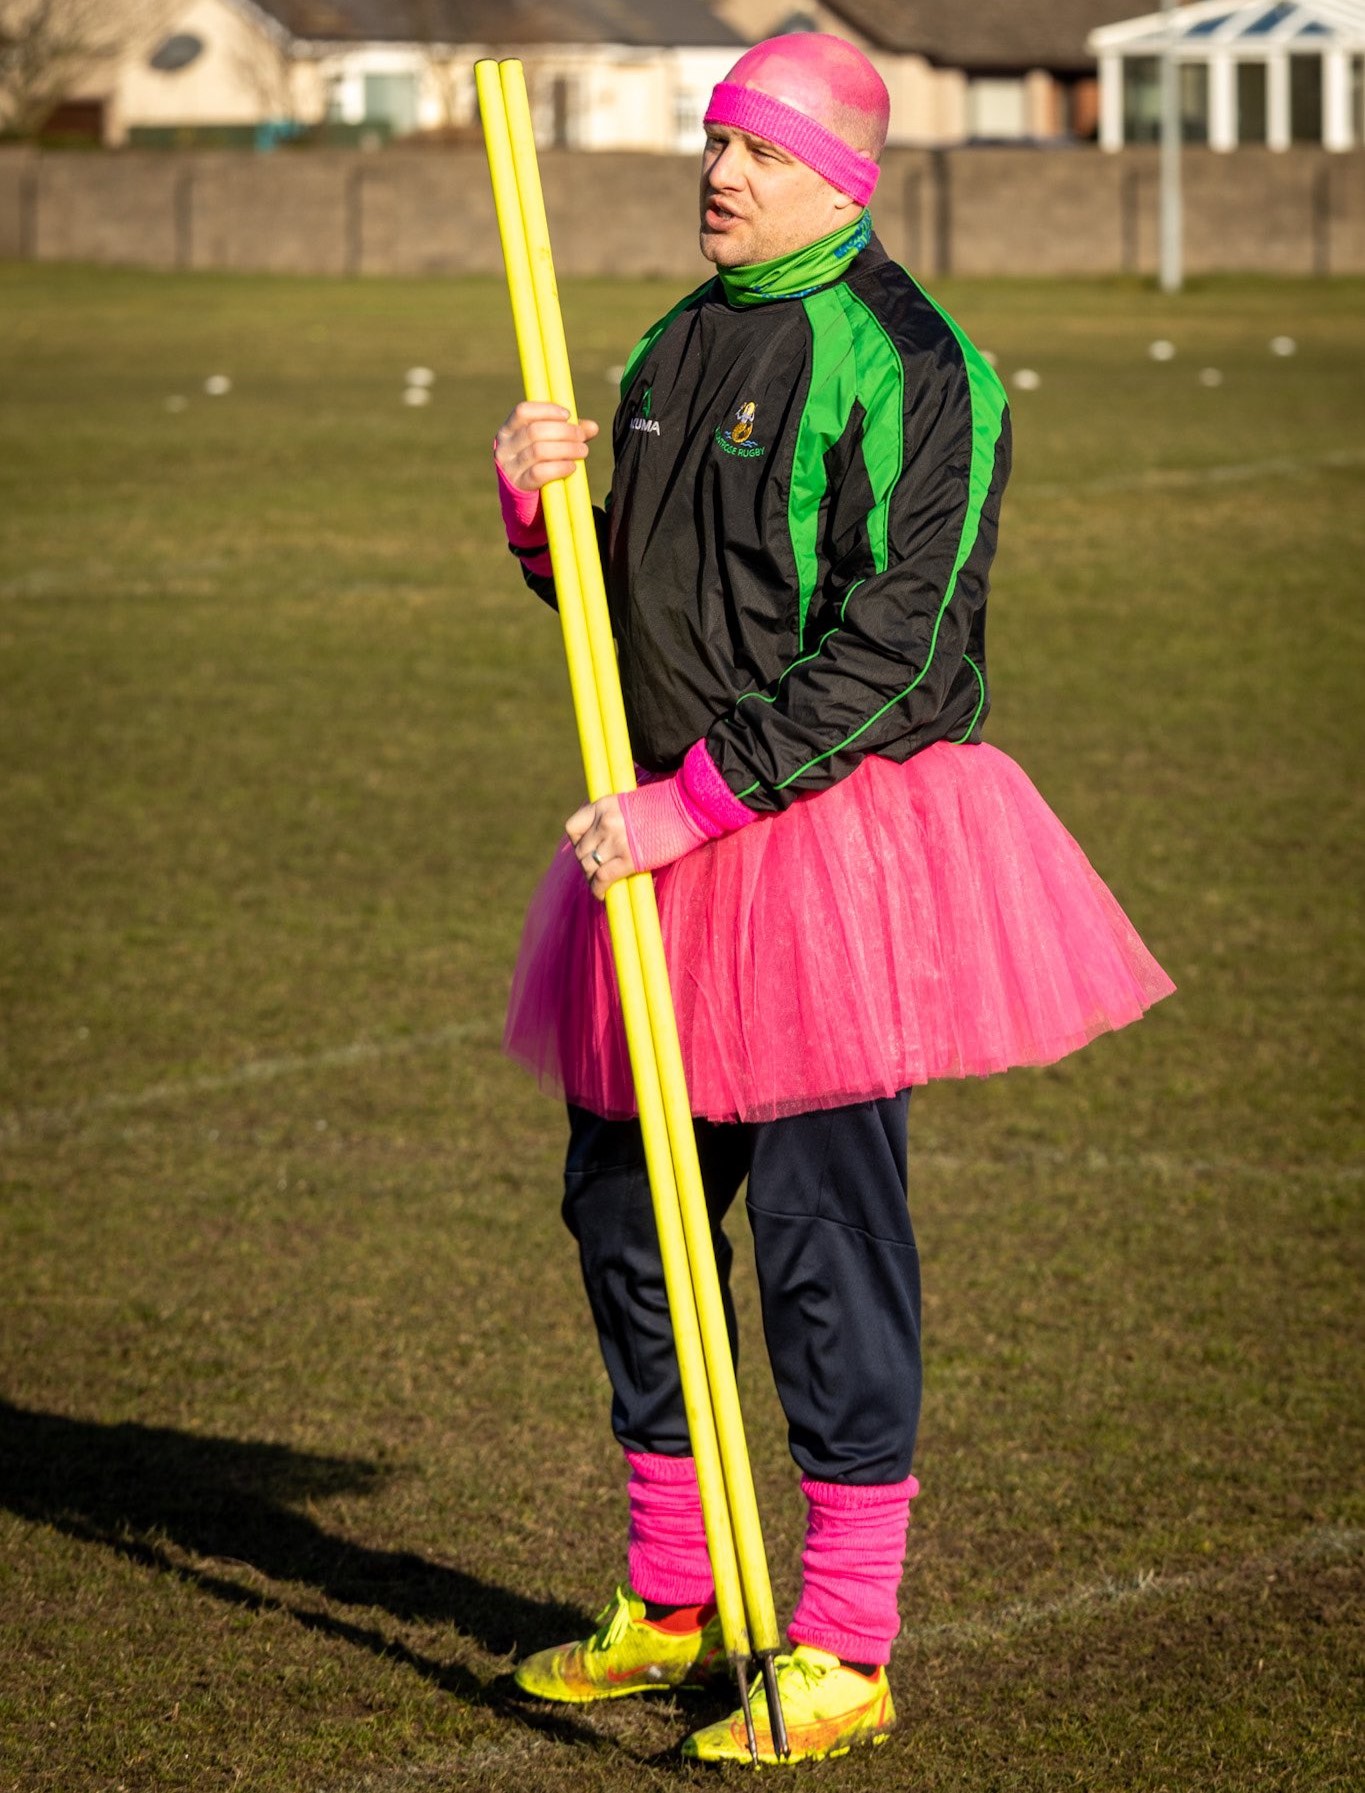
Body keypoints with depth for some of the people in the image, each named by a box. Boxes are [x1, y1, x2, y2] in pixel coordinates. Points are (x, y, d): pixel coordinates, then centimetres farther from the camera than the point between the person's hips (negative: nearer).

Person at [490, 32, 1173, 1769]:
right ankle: (672, 1603, 26)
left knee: (826, 1231, -6)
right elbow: (612, 597, 21)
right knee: (627, 1205, 12)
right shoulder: (674, 350, 14)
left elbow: (886, 649, -18)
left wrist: (694, 803, -21)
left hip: (840, 835, -8)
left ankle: (845, 1653, 3)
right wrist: (538, 503, -1)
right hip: (670, 841, 8)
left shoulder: (907, 369, -12)